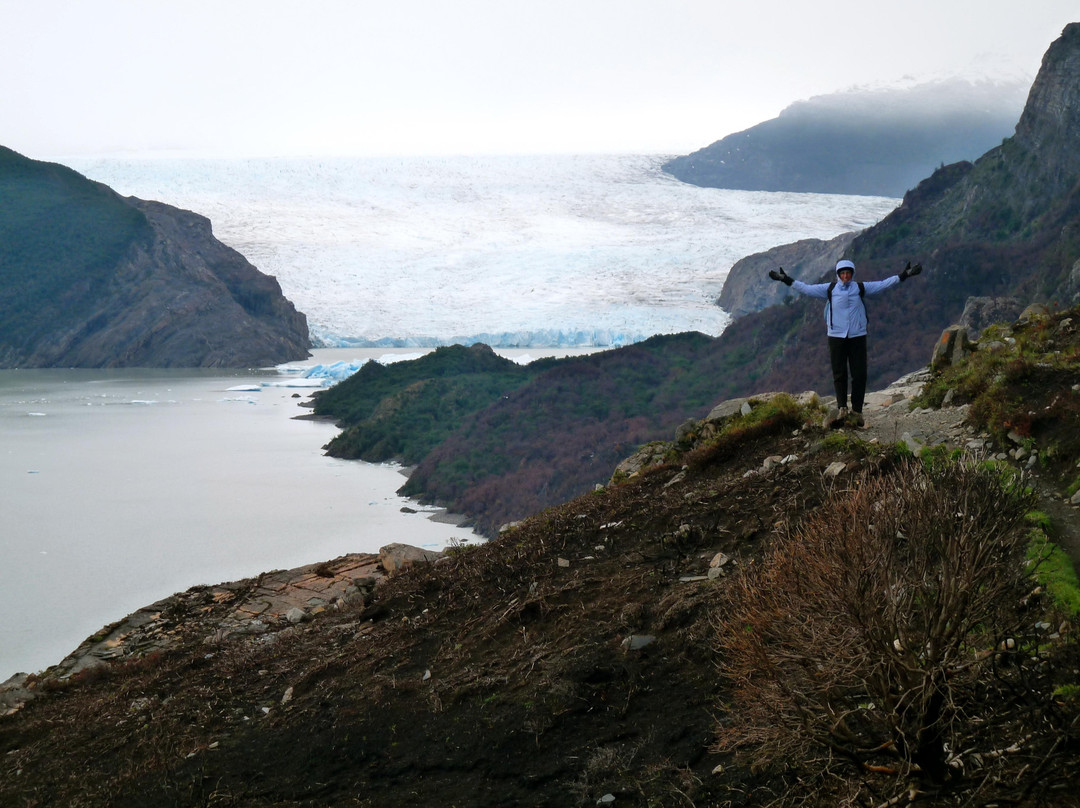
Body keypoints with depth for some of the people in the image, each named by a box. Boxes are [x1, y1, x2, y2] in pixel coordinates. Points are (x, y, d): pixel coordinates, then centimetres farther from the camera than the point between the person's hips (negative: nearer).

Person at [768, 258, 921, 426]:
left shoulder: (861, 288, 5)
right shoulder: (829, 289, 4)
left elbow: (883, 285, 6)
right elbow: (807, 289, 6)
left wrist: (903, 275, 1)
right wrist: (786, 280, 2)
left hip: (858, 337, 0)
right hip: (836, 337, 0)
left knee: (859, 375, -1)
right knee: (839, 374, 1)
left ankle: (857, 410, 7)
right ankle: (842, 408, 7)